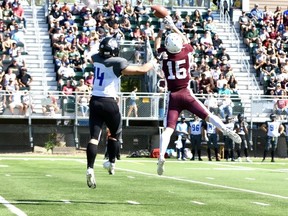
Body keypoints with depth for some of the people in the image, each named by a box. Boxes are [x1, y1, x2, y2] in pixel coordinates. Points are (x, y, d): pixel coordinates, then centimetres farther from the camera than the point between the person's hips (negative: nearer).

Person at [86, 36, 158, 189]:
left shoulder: (96, 59, 4)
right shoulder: (117, 63, -11)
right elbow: (141, 70, -7)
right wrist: (152, 63, 12)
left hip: (94, 101, 4)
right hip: (109, 102, -4)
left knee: (94, 136, -3)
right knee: (115, 133, 20)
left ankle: (90, 168, -17)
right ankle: (111, 163, 26)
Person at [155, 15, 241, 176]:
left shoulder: (164, 56, -2)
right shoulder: (186, 52, -1)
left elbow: (157, 44, 20)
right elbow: (186, 41, 22)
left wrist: (162, 28, 27)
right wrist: (173, 27, 27)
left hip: (173, 96, 0)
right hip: (186, 93, 0)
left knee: (168, 129, -3)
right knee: (208, 115, 5)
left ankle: (161, 156, -18)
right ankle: (226, 130, -18)